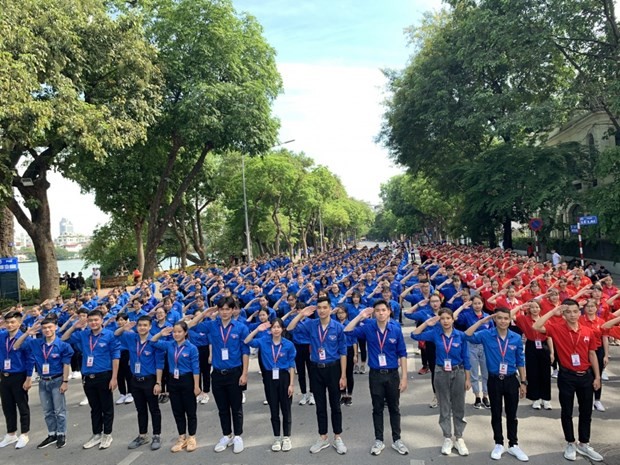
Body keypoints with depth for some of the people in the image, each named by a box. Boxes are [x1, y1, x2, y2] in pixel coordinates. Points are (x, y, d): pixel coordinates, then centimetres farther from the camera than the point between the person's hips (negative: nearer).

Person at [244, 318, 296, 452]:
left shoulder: (289, 345, -8)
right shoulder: (264, 341, -3)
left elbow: (291, 365, -4)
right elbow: (247, 342, -10)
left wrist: (292, 384, -6)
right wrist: (257, 330, -18)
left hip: (284, 377, -1)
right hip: (270, 378, 2)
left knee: (286, 409, 8)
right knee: (274, 410, 11)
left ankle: (286, 438, 23)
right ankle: (277, 438, 25)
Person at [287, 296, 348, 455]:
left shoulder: (338, 327, -10)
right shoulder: (310, 324, -4)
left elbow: (343, 352, -6)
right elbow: (290, 329, -6)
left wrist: (343, 375, -6)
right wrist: (301, 315, -17)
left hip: (333, 368, -2)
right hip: (316, 369, 2)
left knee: (335, 405, 10)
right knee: (320, 406, 13)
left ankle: (337, 438, 25)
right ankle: (323, 438, 28)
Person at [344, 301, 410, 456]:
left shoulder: (396, 329, -9)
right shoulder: (368, 327, -7)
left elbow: (402, 354, -3)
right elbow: (347, 331, -11)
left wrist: (404, 377, -5)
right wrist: (361, 316, -13)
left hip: (392, 374, 0)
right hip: (375, 374, 1)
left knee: (394, 408, 13)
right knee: (377, 409, 13)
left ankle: (396, 440, 28)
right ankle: (379, 440, 26)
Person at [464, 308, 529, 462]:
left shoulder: (516, 338, -3)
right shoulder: (486, 335, -8)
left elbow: (520, 361, 4)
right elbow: (467, 336, -22)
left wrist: (523, 382, 6)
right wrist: (482, 321, -20)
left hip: (511, 380, 1)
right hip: (494, 380, -1)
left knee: (512, 414, 12)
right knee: (496, 414, 12)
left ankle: (513, 445, 28)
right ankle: (499, 444, 27)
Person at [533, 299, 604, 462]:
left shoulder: (588, 331, 0)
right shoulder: (557, 328, -10)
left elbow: (592, 354, 8)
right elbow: (536, 327, -26)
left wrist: (597, 377, 8)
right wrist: (553, 312, -22)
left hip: (586, 376, 3)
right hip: (567, 376, -3)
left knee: (586, 412, 14)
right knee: (567, 412, 10)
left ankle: (584, 444, 31)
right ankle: (570, 444, 26)